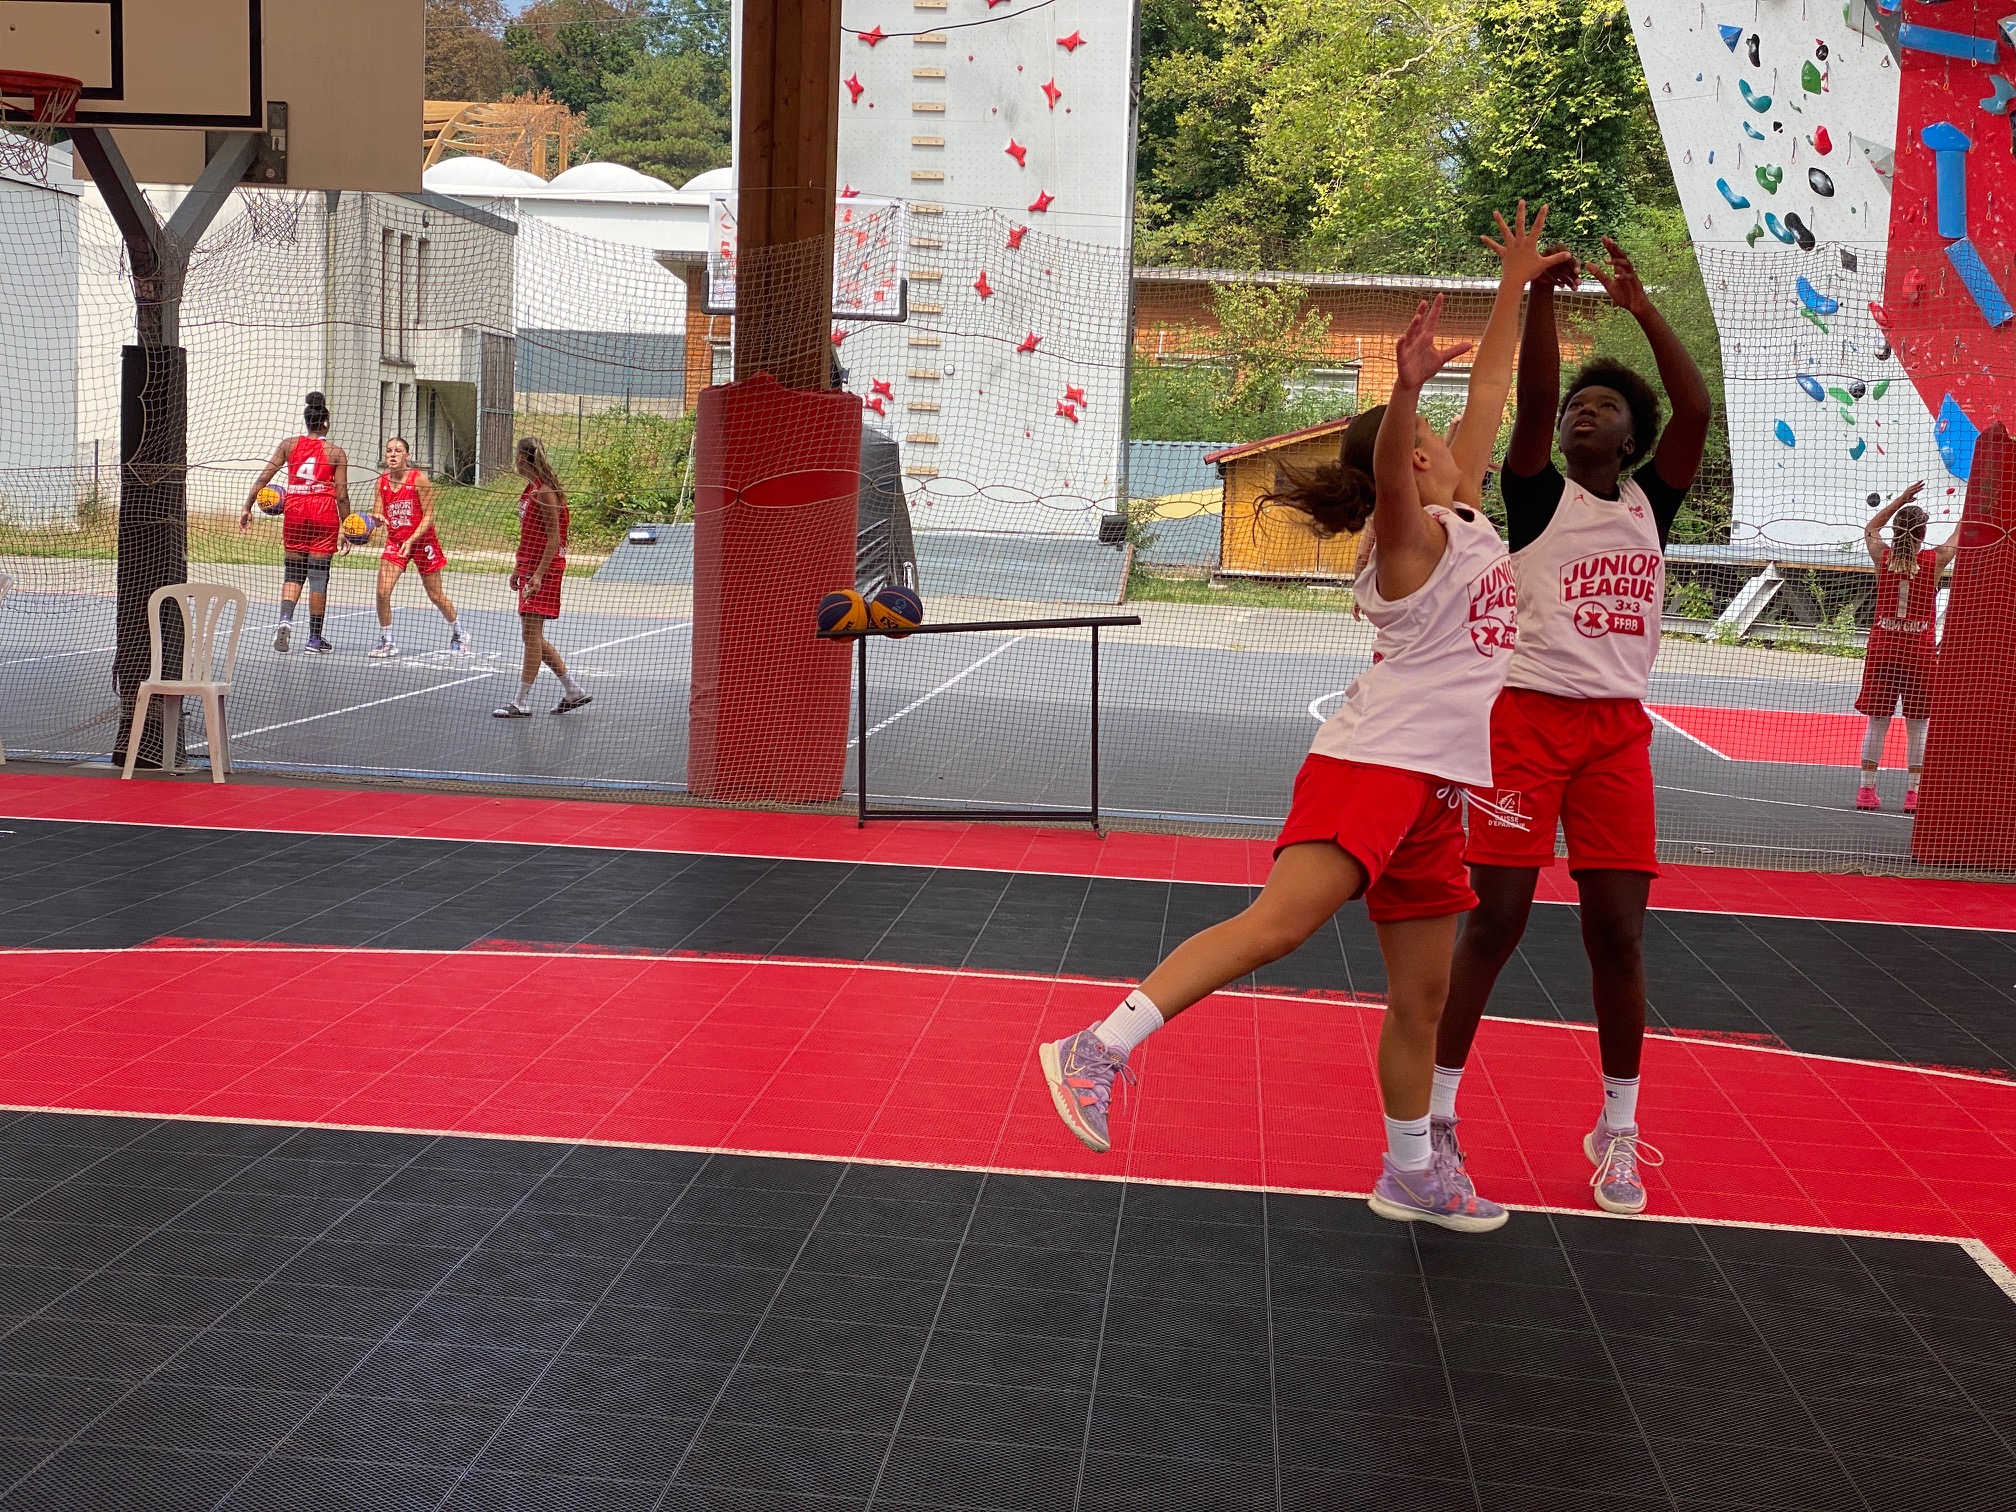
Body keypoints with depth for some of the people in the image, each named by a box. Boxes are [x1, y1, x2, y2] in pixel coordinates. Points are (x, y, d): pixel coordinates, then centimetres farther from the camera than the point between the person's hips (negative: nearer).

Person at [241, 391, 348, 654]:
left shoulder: (289, 445, 5)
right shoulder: (336, 453, 0)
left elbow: (264, 476, 1)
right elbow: (341, 495, -2)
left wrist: (247, 507, 6)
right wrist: (346, 529, 5)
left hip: (295, 513, 2)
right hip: (324, 515, -2)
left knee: (292, 573, 12)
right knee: (318, 577, 4)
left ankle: (285, 619, -14)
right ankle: (315, 638, 11)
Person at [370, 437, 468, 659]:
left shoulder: (419, 479, -13)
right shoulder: (382, 481, -1)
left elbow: (428, 516, -13)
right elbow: (379, 515, 1)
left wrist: (411, 540, -24)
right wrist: (376, 519, -24)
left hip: (422, 541, -3)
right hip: (395, 542, 3)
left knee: (436, 595, 8)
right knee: (382, 593, -12)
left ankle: (457, 633, 32)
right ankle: (386, 642, 2)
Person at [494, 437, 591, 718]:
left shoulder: (544, 491, -15)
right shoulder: (530, 489, 14)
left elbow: (554, 538, -18)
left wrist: (539, 574, -22)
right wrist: (518, 568, 20)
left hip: (545, 569, -10)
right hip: (529, 568, 10)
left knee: (531, 633, -8)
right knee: (532, 636, 11)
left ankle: (522, 703, -5)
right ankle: (573, 692, 18)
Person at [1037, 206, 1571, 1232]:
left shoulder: (1465, 517, 18)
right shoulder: (1414, 533, -5)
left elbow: (1487, 397, 26)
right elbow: (1387, 467, -29)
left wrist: (1515, 287, 29)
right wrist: (1407, 389, -46)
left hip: (1432, 787, 9)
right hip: (1373, 761, -9)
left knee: (1421, 995, 12)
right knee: (1278, 923, -25)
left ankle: (1409, 1174, 23)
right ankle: (1099, 1050, -31)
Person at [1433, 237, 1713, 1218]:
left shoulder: (1649, 504, 11)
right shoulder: (1537, 496, 4)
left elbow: (1696, 410, -2)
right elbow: (1533, 399, -12)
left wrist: (1640, 307, -5)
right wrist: (1541, 292, -19)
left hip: (1618, 730, 3)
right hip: (1527, 719, -3)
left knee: (1617, 929, 1)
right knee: (1496, 918, -4)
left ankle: (1618, 1132, 14)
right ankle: (1435, 1111, 8)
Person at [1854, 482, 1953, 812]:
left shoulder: (1883, 557, -2)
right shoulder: (1935, 561, -7)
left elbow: (1870, 529, 20)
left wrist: (1902, 499, 21)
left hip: (1883, 647, 2)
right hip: (1920, 650, -2)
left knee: (1877, 721, 6)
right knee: (1917, 726, 4)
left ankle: (1867, 790, 7)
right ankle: (1912, 793, 5)